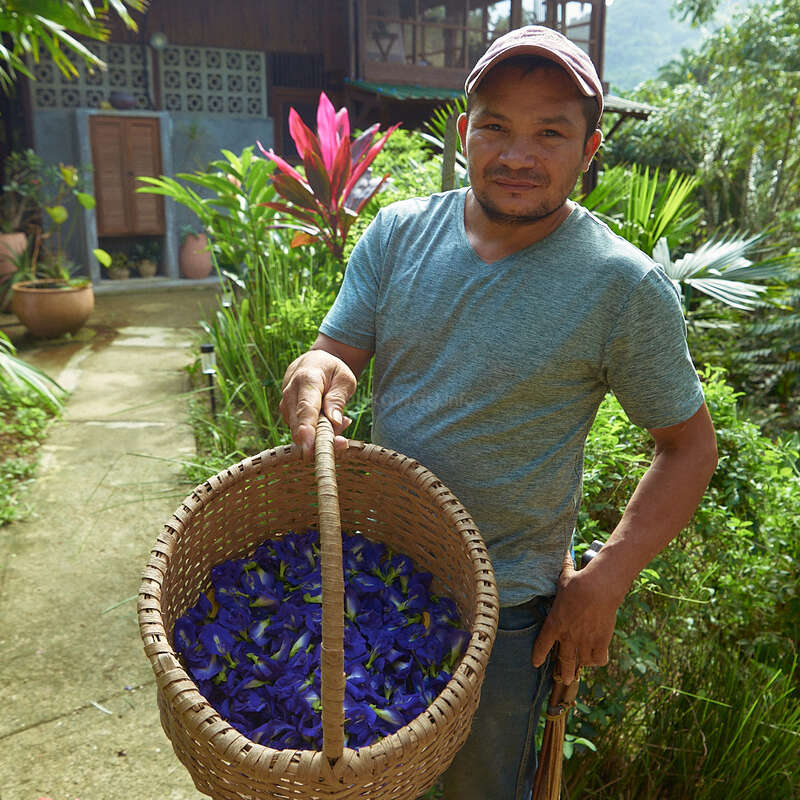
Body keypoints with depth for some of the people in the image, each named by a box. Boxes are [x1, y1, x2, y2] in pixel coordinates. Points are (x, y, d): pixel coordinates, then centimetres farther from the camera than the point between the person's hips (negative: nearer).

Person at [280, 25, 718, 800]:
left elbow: (689, 445, -7)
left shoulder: (623, 286, -16)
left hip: (504, 608, -3)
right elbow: (331, 352, -3)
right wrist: (316, 375, -28)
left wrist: (604, 582, -14)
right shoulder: (398, 233, -5)